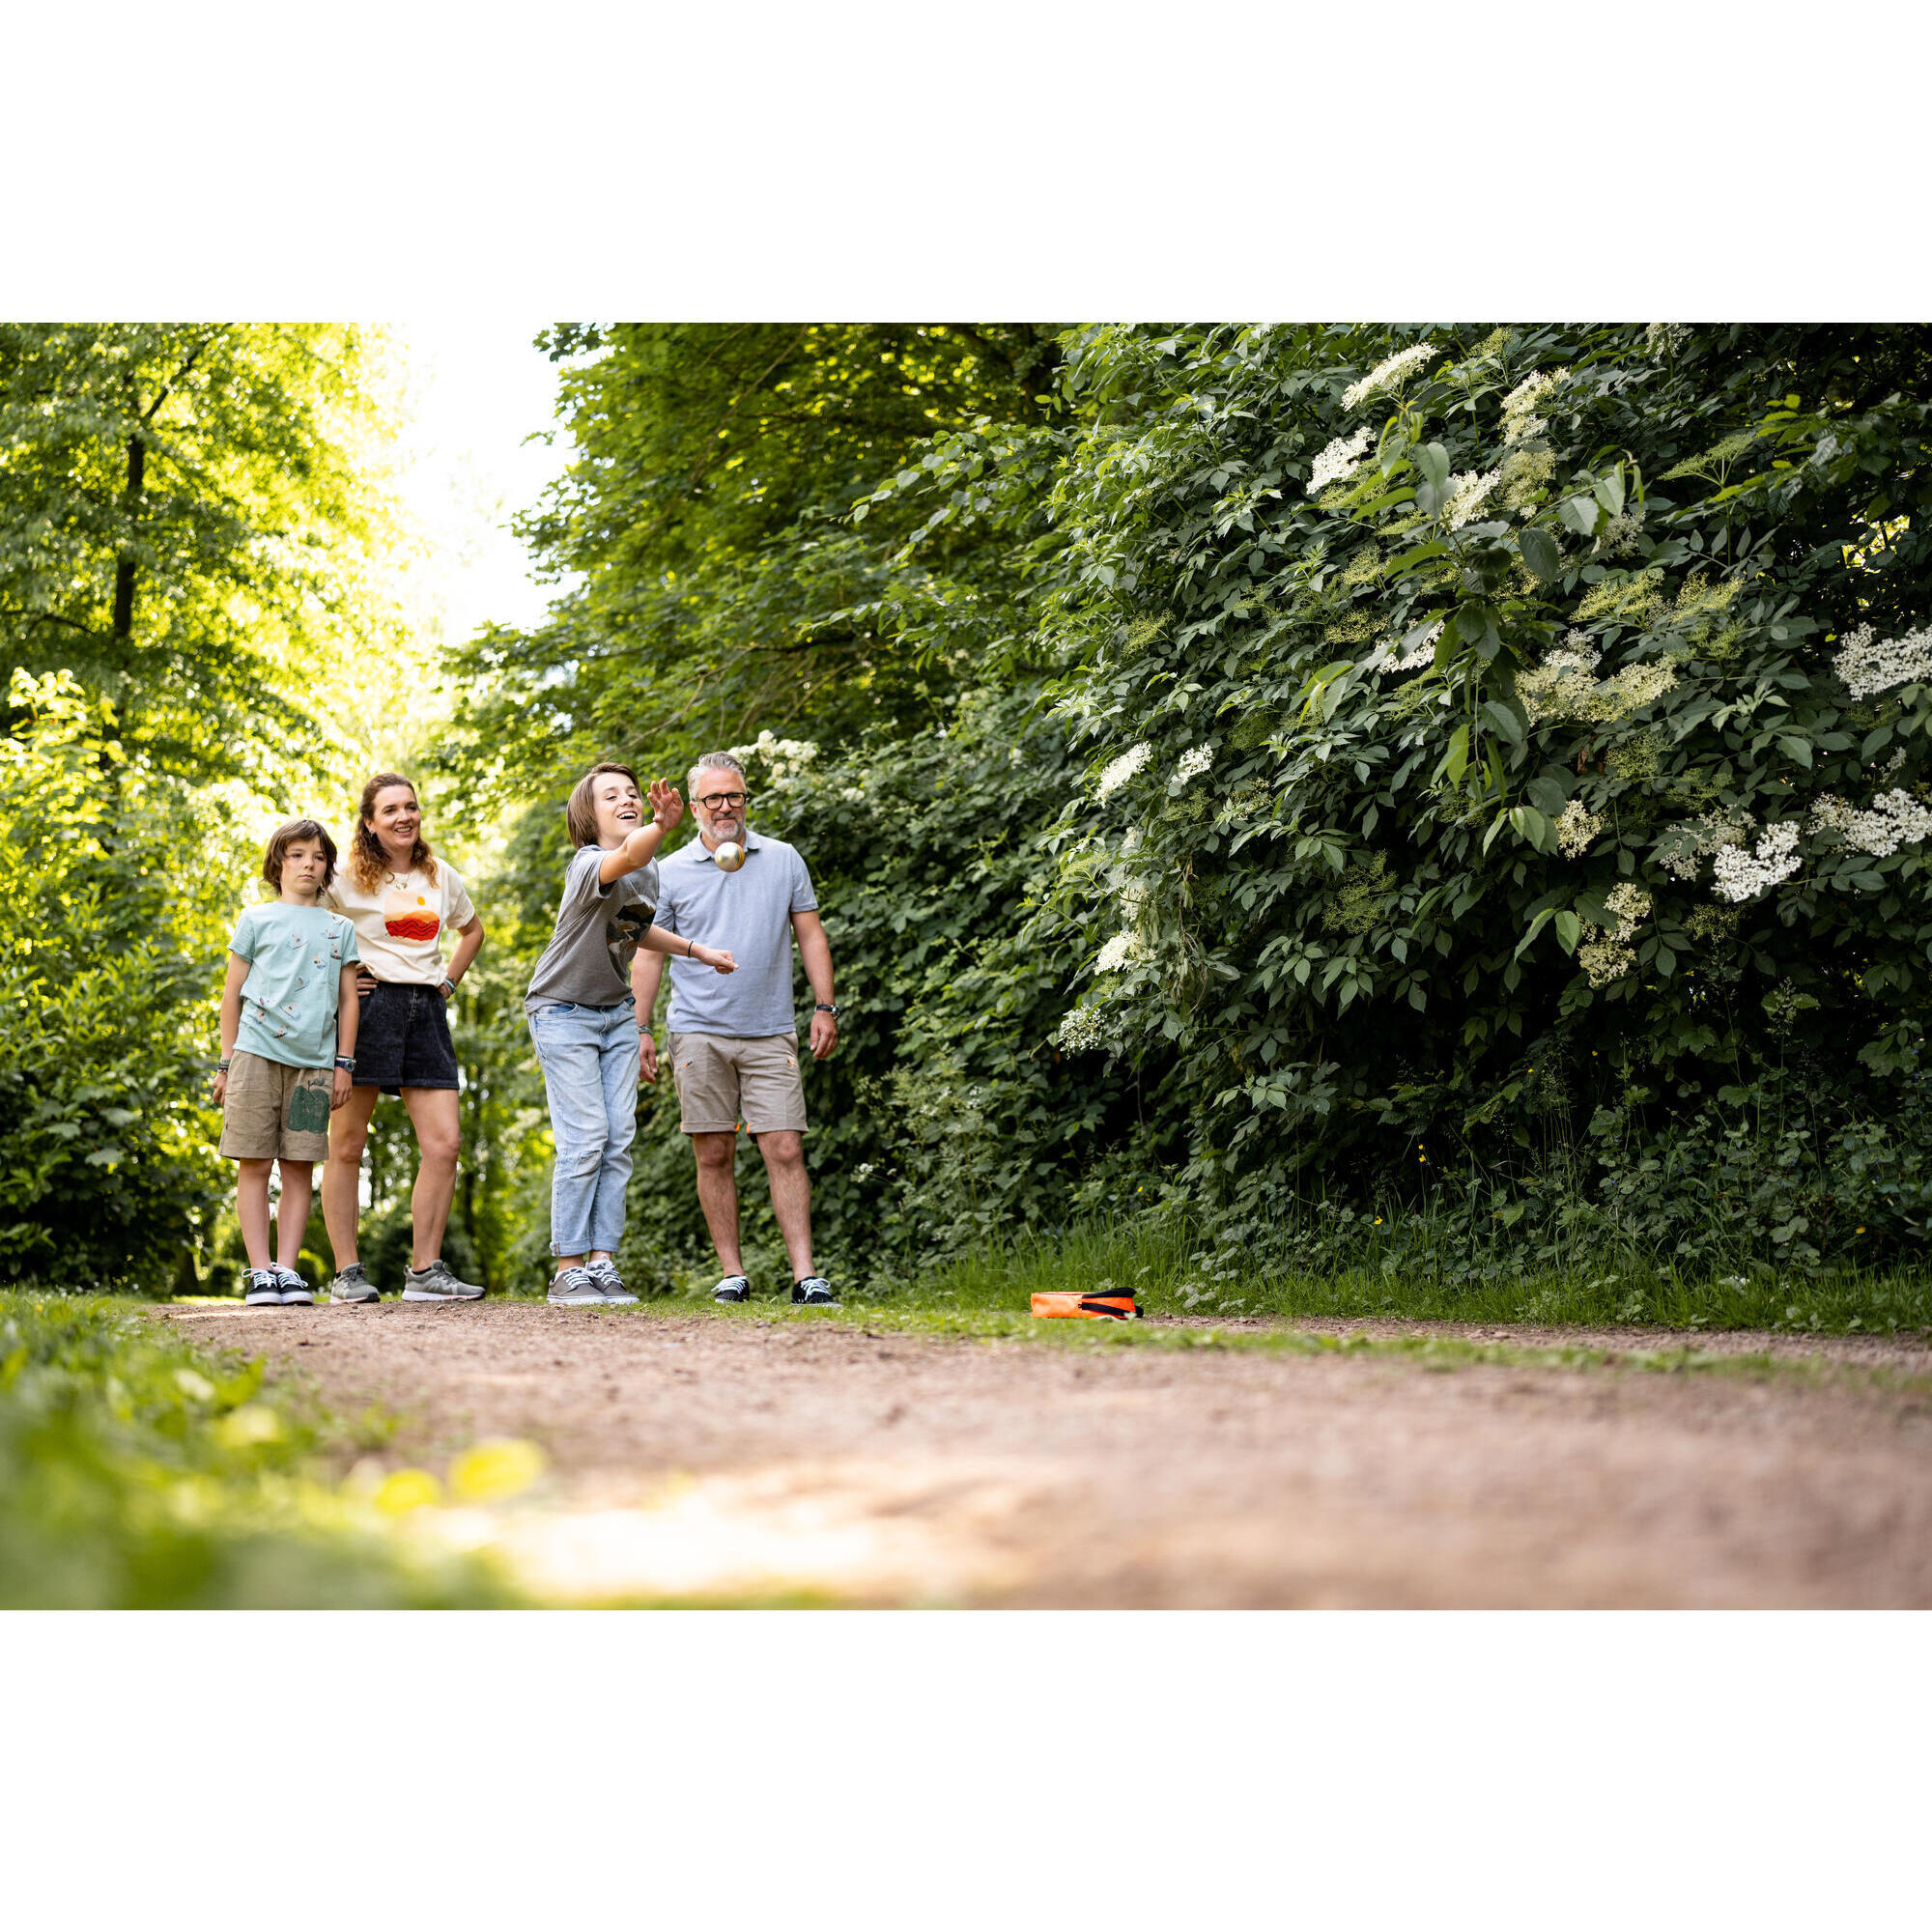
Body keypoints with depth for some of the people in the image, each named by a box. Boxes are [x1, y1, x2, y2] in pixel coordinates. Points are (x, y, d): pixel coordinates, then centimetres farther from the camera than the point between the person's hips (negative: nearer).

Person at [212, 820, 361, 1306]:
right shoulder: (256, 920, 10)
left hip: (314, 1060, 2)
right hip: (257, 1052, -2)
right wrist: (225, 1064, 6)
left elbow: (348, 1000, 16)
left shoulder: (340, 928, 16)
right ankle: (259, 1271, -3)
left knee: (300, 1168, 0)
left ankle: (287, 1268, 2)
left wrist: (344, 1063, 8)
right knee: (254, 1164, -4)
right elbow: (232, 995, 10)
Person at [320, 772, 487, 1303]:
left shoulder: (442, 877, 14)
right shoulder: (349, 878, -1)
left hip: (425, 1010, 4)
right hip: (367, 1005, -4)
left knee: (444, 1141, -6)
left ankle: (425, 1271, -1)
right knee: (346, 1145, -2)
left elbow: (473, 930, 31)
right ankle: (346, 1273, 2)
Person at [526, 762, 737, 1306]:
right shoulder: (587, 865, -22)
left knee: (618, 1139, 0)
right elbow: (626, 858, -48)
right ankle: (568, 1271, -8)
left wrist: (696, 950, 15)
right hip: (563, 1012, -7)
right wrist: (662, 827, -67)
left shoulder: (651, 873, 2)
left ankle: (602, 1262, 2)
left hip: (616, 1013, 7)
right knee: (584, 1140, -13)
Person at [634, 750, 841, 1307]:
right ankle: (733, 1274, 7)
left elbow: (811, 935, 12)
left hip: (771, 1035, 0)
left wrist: (825, 1007, 4)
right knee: (715, 1155, 0)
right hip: (699, 1034, 0)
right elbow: (649, 953, 9)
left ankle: (805, 1275, -10)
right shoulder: (671, 872, 6)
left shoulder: (783, 860, 9)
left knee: (785, 1151, -8)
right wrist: (640, 1029, 2)